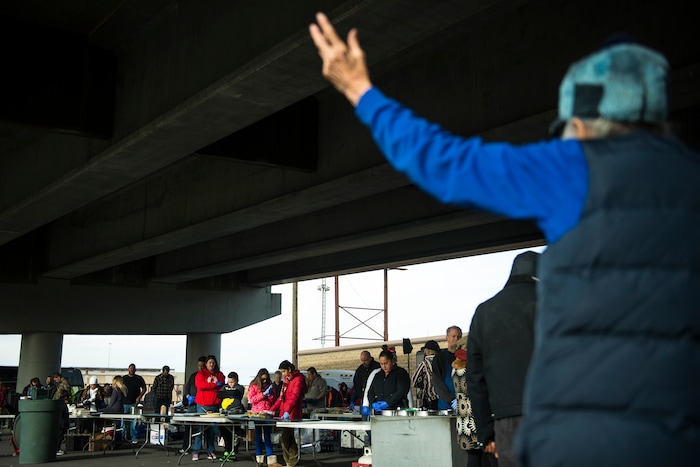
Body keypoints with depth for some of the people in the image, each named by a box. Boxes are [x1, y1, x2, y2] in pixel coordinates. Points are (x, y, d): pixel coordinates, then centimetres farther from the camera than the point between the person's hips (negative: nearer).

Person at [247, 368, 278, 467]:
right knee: (258, 436, 5)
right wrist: (263, 394, -12)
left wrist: (270, 394, -6)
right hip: (257, 413, -2)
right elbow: (251, 399, -6)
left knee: (268, 436, -1)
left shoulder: (270, 386, 13)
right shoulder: (253, 386, 4)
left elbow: (273, 401, 15)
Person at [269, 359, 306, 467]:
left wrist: (287, 411, -38)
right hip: (285, 414, 9)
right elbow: (281, 397, 24)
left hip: (291, 415, -9)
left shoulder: (298, 380, -12)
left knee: (285, 438, -11)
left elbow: (294, 397, -26)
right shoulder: (287, 381, 18)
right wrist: (271, 410, 18)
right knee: (289, 438, 13)